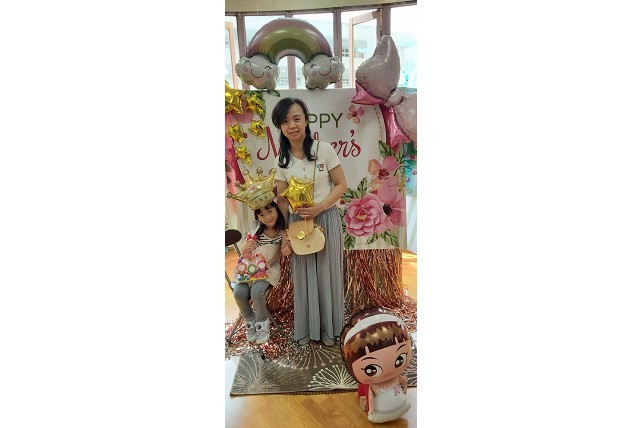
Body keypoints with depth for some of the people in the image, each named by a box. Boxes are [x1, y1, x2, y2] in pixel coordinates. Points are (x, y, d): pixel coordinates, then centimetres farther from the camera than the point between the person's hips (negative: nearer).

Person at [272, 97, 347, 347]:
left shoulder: (324, 149, -8)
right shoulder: (281, 161, 0)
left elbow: (341, 185, -6)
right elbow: (281, 200, 4)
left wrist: (319, 208, -18)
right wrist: (284, 233, 1)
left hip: (326, 220, -2)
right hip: (297, 223, 2)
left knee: (327, 273, 10)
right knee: (303, 276, 12)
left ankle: (329, 328, 32)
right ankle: (306, 328, 34)